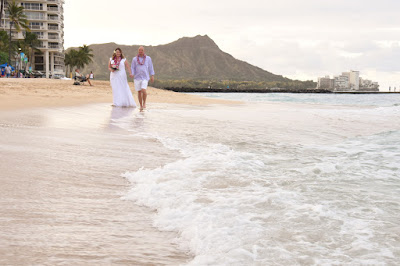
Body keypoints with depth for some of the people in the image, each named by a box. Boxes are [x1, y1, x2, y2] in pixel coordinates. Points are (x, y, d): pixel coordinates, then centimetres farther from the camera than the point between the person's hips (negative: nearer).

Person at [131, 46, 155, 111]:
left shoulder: (148, 58, 2)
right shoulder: (135, 59, 4)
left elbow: (151, 67, 5)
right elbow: (132, 68, 3)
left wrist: (152, 76, -1)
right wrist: (132, 75, -14)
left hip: (145, 77, -2)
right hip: (137, 77, 2)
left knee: (143, 90, -19)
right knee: (139, 92, 2)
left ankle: (144, 103, 4)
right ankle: (141, 106, 14)